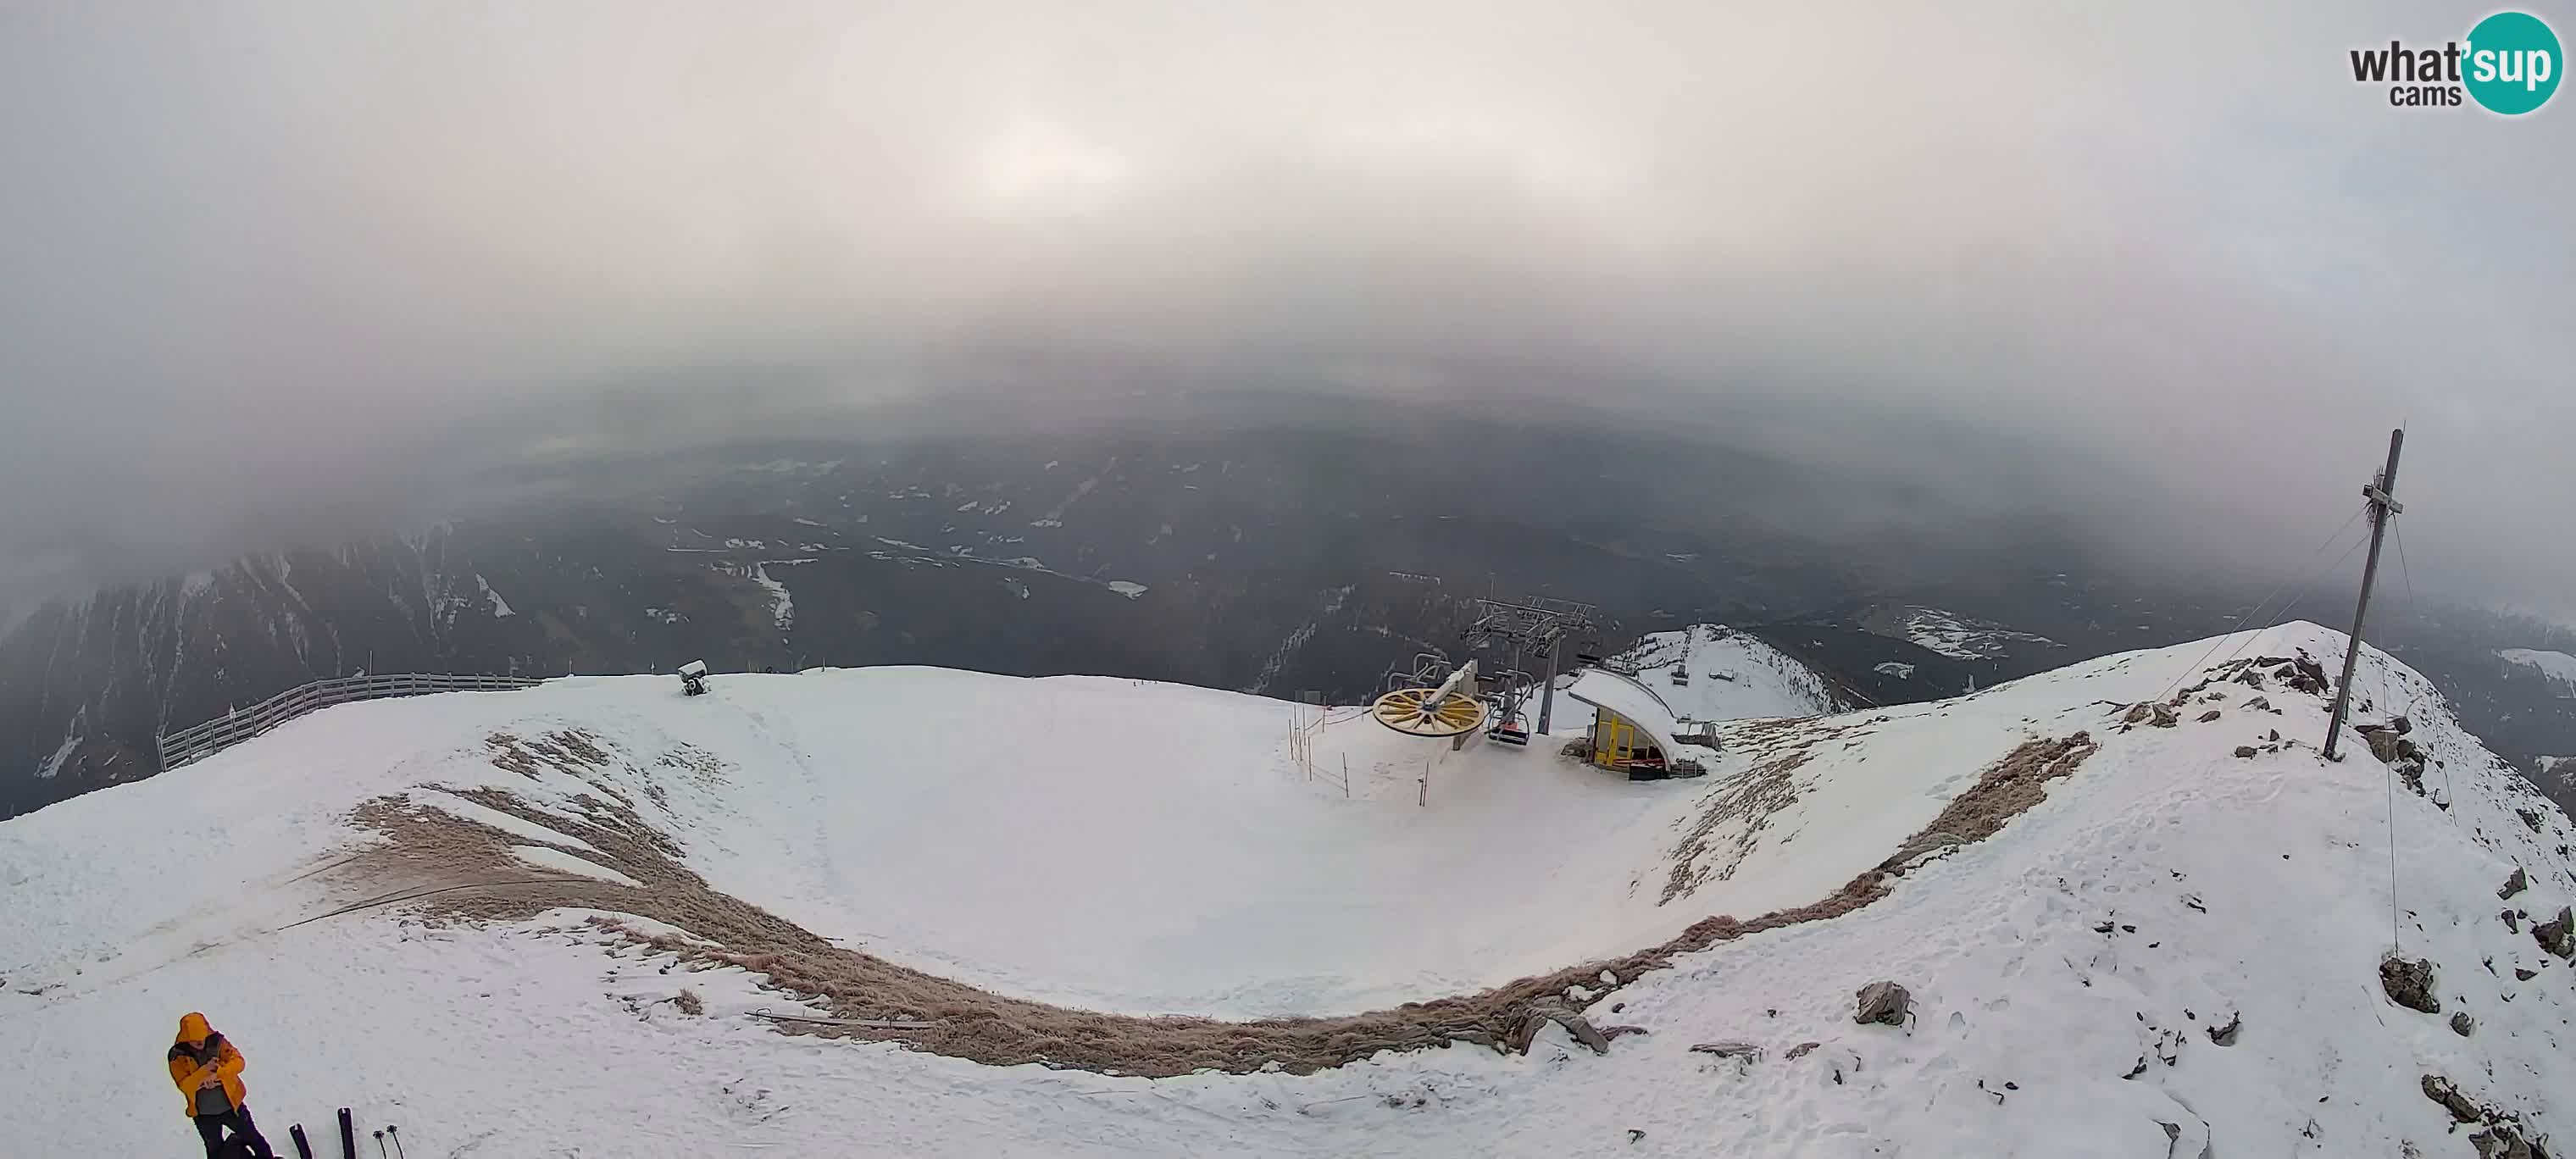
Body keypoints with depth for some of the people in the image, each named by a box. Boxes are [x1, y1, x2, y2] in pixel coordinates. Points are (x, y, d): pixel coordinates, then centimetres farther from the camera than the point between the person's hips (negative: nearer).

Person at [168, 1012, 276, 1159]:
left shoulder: (216, 1042, -13)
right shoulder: (178, 1056, -16)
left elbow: (238, 1061, -20)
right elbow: (184, 1086, -22)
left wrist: (216, 1074, -35)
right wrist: (204, 1071, -38)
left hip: (231, 1105, 0)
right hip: (204, 1114, 0)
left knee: (251, 1136, 19)